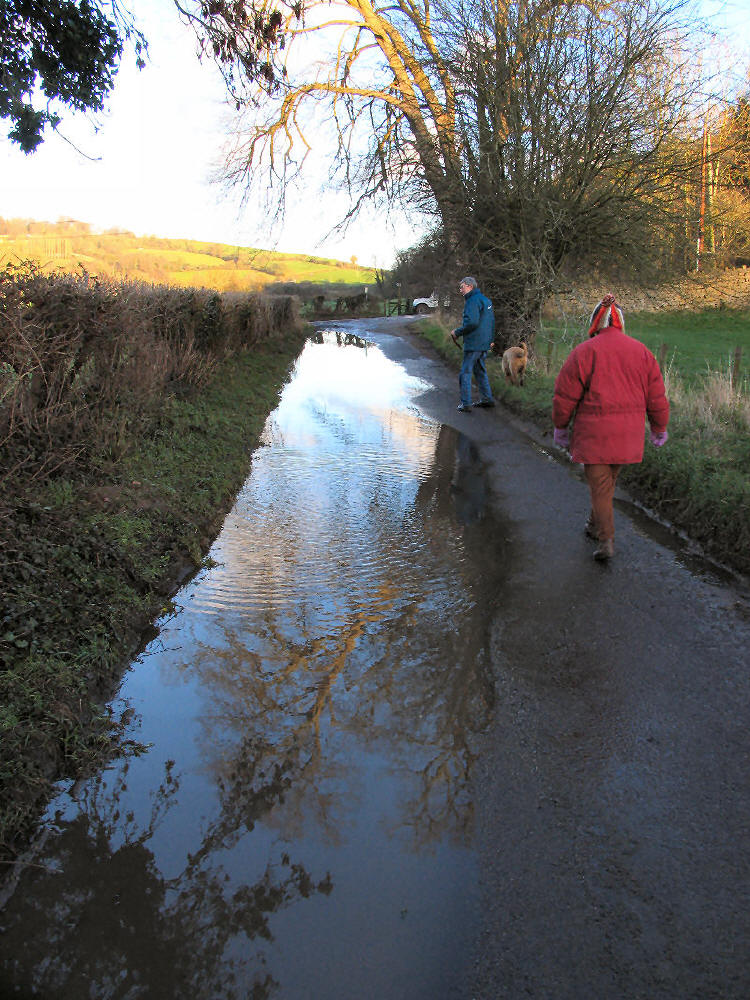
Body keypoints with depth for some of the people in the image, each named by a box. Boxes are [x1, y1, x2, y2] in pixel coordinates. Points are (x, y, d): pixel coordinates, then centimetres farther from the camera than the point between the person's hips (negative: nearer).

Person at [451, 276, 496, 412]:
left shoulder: (473, 301, -15)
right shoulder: (485, 299, 17)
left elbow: (471, 322, -25)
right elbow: (491, 322, 21)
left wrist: (457, 332, -14)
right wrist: (490, 338, 24)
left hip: (473, 344, -10)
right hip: (484, 344, 10)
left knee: (465, 373, -4)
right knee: (480, 370, 20)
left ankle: (465, 404, -4)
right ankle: (487, 398, 25)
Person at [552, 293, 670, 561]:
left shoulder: (583, 352, -8)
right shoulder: (641, 351, 5)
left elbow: (565, 396, -5)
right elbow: (656, 397, 9)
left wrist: (560, 427, 9)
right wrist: (659, 429, 21)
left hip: (594, 433, -4)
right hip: (628, 435, 4)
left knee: (599, 485, 3)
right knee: (609, 480, 21)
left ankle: (606, 540, -1)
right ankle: (595, 525, 36)